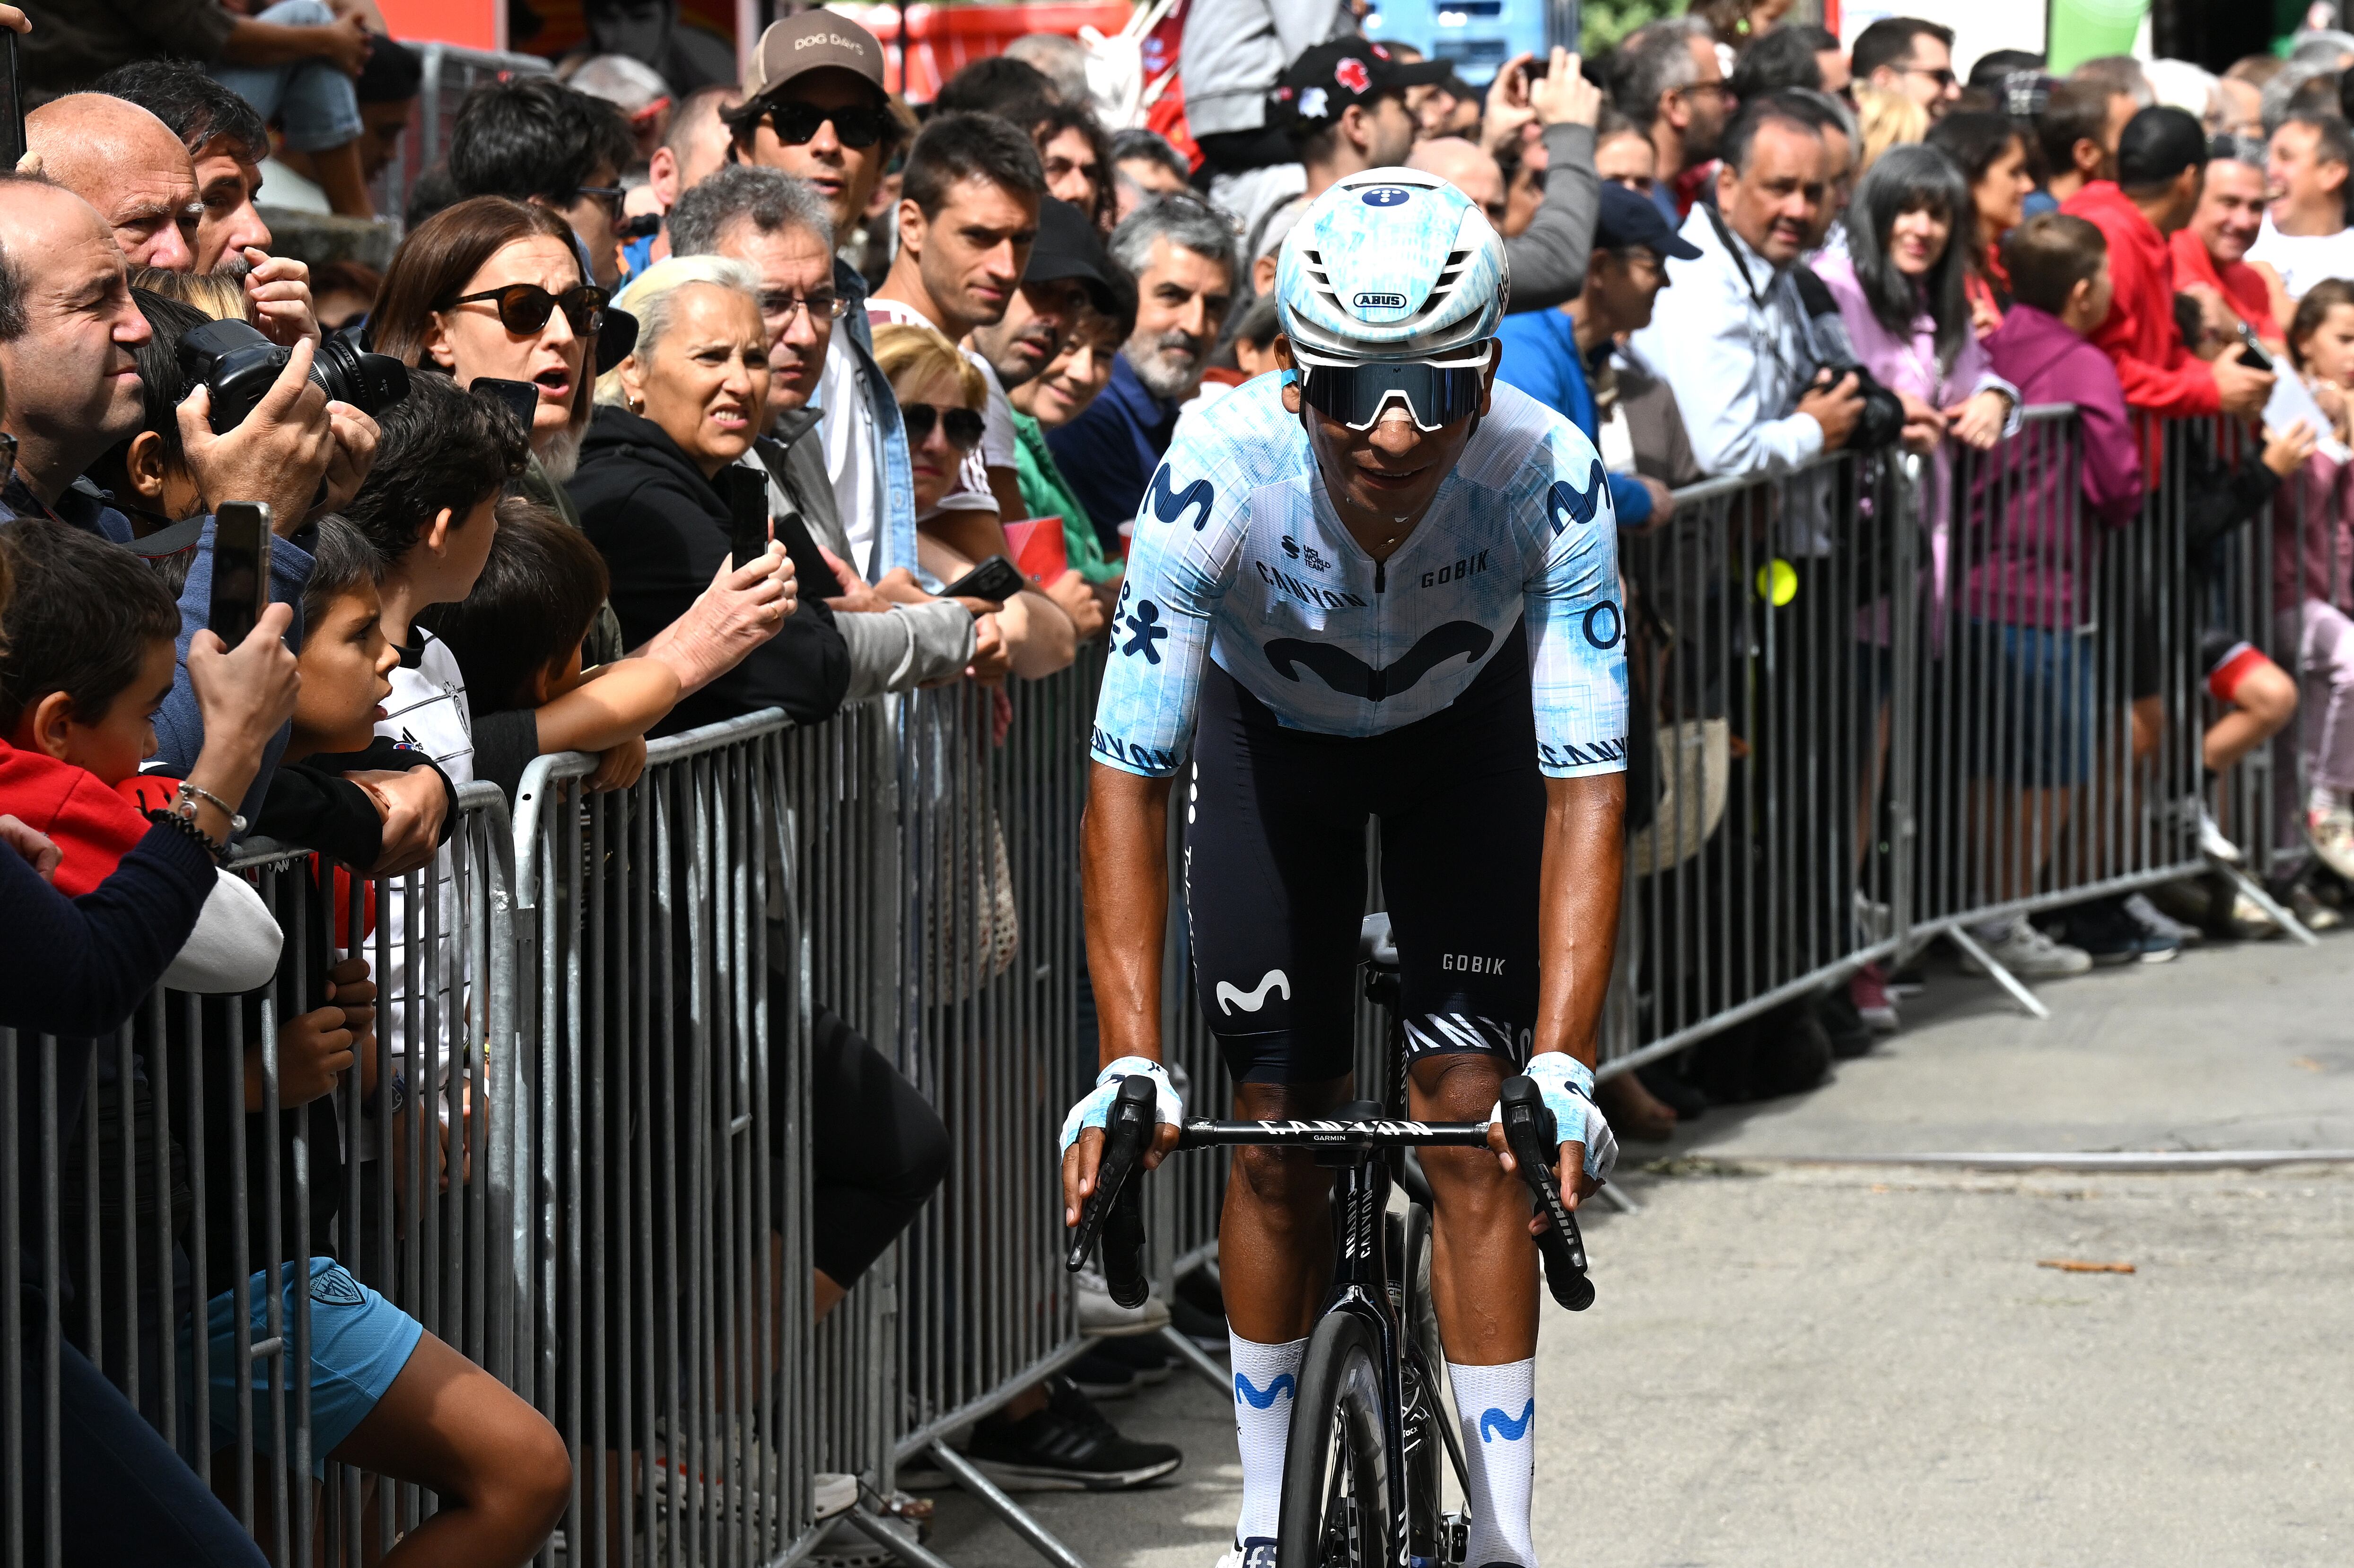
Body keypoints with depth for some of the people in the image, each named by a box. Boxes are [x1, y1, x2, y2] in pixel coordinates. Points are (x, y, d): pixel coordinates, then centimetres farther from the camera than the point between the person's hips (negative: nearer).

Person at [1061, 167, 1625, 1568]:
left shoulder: (1549, 482, -37)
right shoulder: (1219, 478, -38)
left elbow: (1587, 786, -37)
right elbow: (1127, 775, -36)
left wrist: (1563, 1065, -46)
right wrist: (1130, 1059, -44)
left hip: (1466, 733, 0)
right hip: (1271, 731, 0)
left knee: (1477, 1126, -10)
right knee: (1280, 1137, 1)